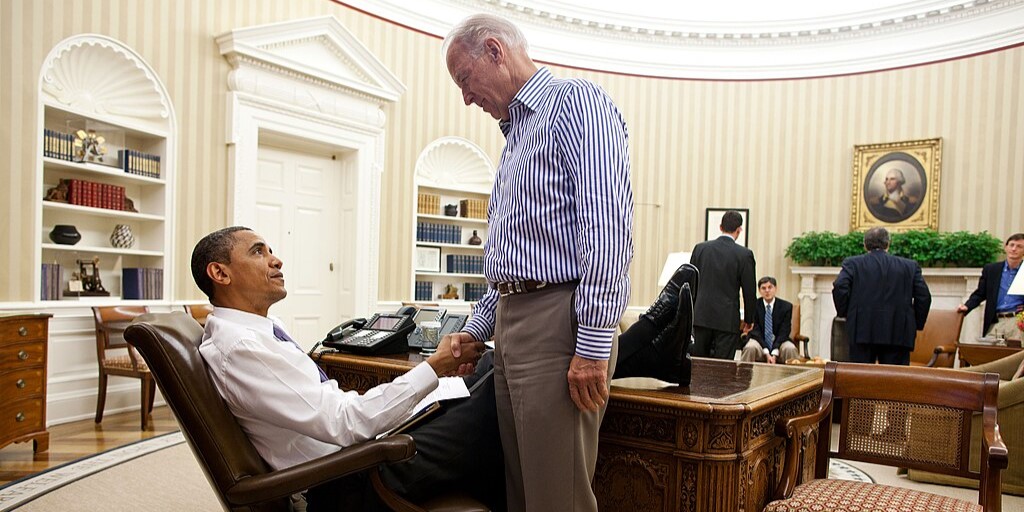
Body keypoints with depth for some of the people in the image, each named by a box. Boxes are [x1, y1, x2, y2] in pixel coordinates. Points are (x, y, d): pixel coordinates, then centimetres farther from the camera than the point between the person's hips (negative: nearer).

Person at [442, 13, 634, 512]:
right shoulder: (516, 136, 24)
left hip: (558, 321, -9)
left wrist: (593, 343, -22)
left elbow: (607, 224, -18)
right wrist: (477, 328, 22)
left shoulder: (576, 102, -5)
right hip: (510, 321, 9)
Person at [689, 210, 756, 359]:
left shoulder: (700, 248, 2)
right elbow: (749, 291, -3)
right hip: (728, 320, -3)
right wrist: (748, 320, 9)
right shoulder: (744, 254, -7)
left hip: (701, 316, 3)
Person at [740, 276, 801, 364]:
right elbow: (755, 331, -7)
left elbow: (784, 332, -6)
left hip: (779, 341, 1)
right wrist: (766, 353, -19)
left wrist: (774, 354, -19)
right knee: (750, 348, -33)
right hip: (759, 341, -1)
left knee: (791, 349, -31)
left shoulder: (786, 306, -3)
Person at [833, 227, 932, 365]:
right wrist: (916, 325, 13)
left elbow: (840, 287, -9)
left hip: (863, 332, -1)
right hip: (897, 335, 1)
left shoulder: (852, 263, 5)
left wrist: (844, 315, 4)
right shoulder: (910, 266, 11)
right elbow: (923, 296, 4)